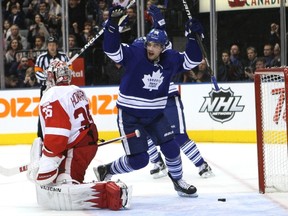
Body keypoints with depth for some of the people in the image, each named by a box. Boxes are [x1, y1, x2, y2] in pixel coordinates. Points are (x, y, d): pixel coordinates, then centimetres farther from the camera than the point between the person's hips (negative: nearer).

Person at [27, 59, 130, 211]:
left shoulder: (52, 97, -15)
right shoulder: (76, 91, 15)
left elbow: (56, 137, -25)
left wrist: (44, 168, -26)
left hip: (76, 149, -10)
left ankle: (111, 193, -33)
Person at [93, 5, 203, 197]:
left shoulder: (170, 59, -4)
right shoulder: (134, 55, -17)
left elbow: (192, 60, 4)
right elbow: (111, 49, -28)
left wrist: (192, 37, -10)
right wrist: (113, 24, -40)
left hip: (155, 115, 5)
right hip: (129, 115, -5)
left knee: (171, 147, -4)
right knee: (139, 160, -9)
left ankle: (178, 181, 21)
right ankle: (105, 171, 15)